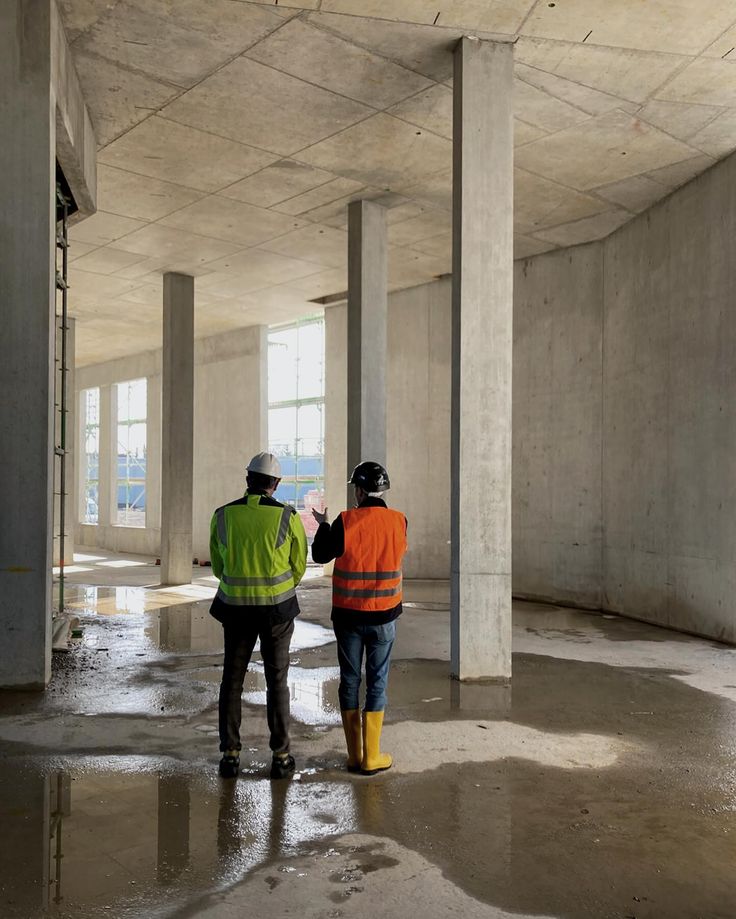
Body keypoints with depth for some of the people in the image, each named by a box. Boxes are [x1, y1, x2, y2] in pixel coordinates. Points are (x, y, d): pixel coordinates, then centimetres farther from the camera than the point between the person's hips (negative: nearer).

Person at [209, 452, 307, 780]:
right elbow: (298, 566, 0)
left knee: (232, 679, 13)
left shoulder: (223, 516, -5)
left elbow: (218, 566, 5)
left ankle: (230, 755, 15)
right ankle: (281, 757, 13)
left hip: (236, 608, 1)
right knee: (276, 681, 9)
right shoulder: (288, 517, -11)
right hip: (277, 609, -1)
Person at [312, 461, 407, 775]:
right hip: (383, 617, 1)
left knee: (349, 681, 11)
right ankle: (371, 758, 13)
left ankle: (354, 756, 19)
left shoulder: (346, 521, -12)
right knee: (377, 682, 9)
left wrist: (323, 525, 16)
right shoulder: (399, 521, -6)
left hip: (348, 616, 0)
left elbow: (320, 555, -2)